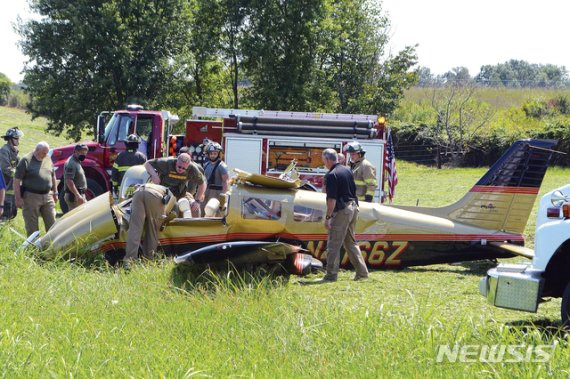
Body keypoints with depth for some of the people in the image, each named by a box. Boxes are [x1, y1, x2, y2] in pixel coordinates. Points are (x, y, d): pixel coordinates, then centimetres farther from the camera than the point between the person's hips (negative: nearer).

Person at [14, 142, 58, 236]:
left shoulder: (48, 159, 10)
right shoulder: (26, 161, -9)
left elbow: (53, 177, 22)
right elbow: (17, 180, -9)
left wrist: (55, 193, 20)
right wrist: (18, 198, -13)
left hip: (47, 196, 5)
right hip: (31, 197, -5)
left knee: (51, 224, 7)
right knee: (32, 226, 0)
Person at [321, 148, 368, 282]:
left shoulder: (331, 175, -15)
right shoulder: (347, 171, 11)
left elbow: (332, 199, -19)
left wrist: (328, 217, -15)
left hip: (341, 211, -9)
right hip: (353, 208, 9)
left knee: (333, 244, -3)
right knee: (351, 242, 17)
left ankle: (331, 275, -1)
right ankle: (362, 272, 15)